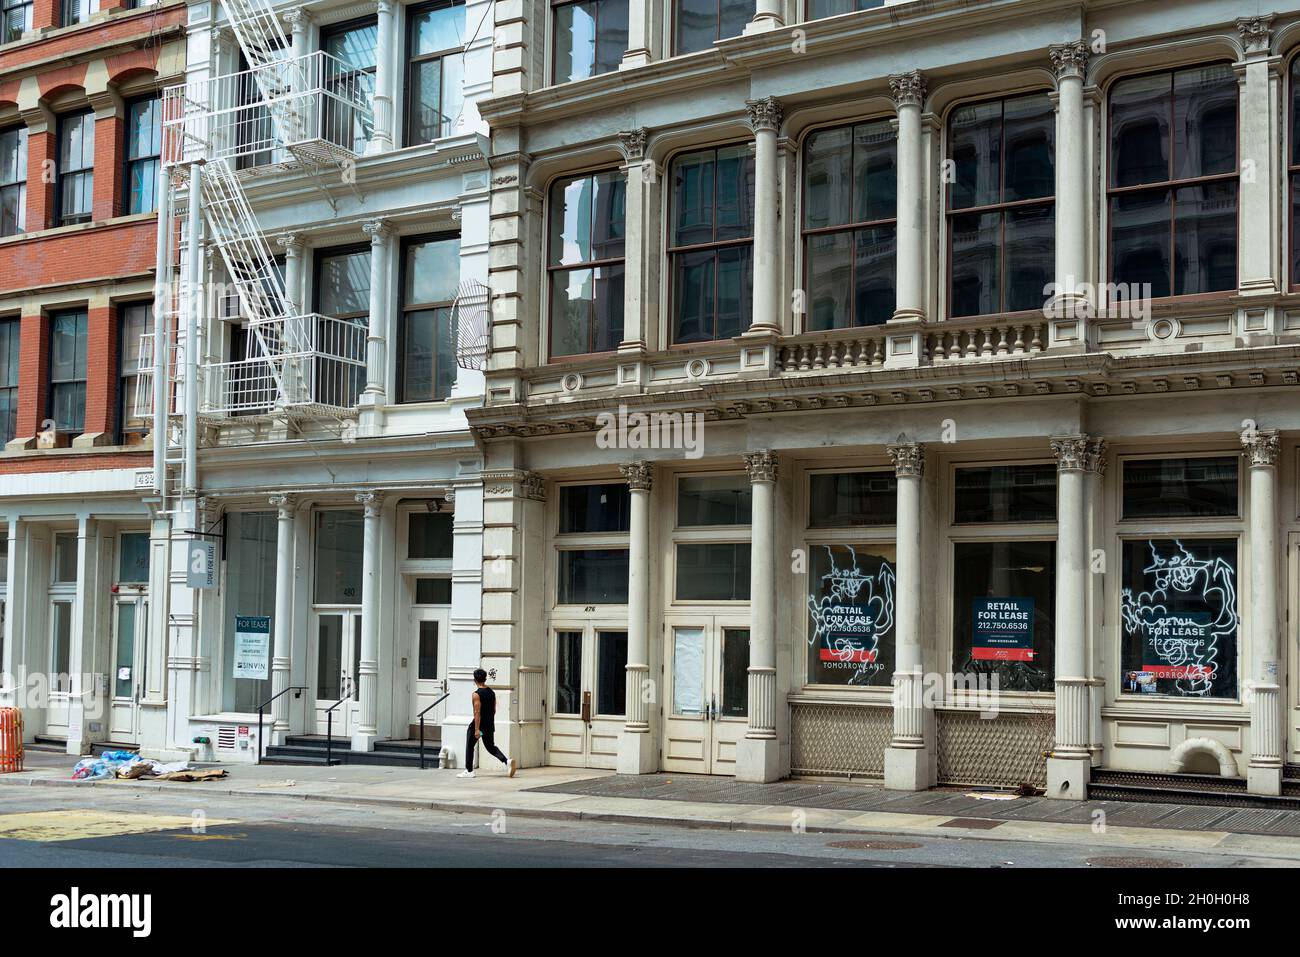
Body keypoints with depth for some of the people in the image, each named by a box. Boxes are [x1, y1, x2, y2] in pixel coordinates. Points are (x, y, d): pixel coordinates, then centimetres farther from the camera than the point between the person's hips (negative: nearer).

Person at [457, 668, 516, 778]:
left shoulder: (476, 694, -15)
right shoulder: (492, 693, 7)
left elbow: (477, 712, -20)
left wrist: (477, 729, -20)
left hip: (478, 724, -6)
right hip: (489, 725, 6)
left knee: (469, 746, 10)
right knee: (491, 746, 16)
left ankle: (469, 771, 13)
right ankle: (507, 761, -6)